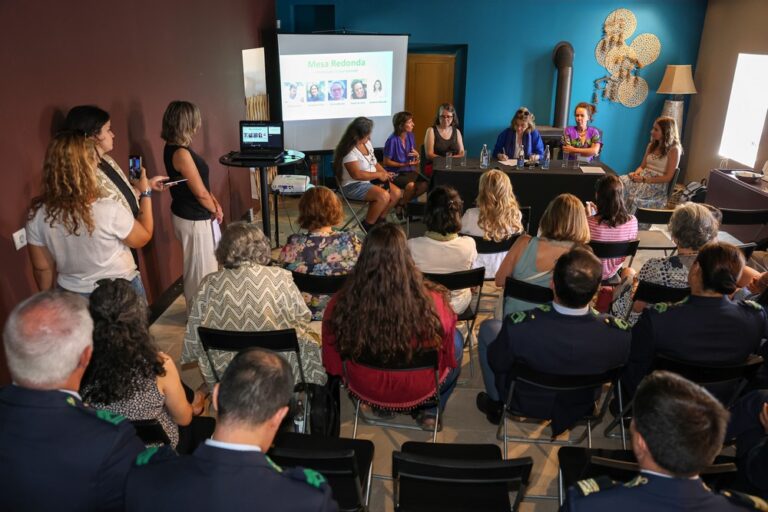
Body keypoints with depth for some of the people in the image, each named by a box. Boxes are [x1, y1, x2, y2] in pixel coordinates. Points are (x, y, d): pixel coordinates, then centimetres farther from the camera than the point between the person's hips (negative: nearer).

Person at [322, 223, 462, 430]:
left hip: (366, 387, 2)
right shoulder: (430, 302, -32)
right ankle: (431, 412, 34)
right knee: (456, 339, 25)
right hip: (418, 389, -2)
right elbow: (447, 340, -11)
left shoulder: (343, 303, -27)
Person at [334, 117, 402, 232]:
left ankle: (380, 220, 13)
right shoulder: (349, 151, -22)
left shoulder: (367, 143, 5)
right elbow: (357, 174, -28)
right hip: (353, 185, -9)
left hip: (371, 180, 9)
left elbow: (374, 162, 15)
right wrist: (379, 175, -20)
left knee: (397, 193, -6)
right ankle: (367, 226, -10)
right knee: (384, 196, -29)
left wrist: (385, 173, -3)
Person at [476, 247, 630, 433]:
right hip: (581, 407, 2)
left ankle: (496, 404, 36)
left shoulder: (519, 325, -39)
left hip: (526, 402, -2)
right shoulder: (619, 333, -34)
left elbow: (497, 365, -18)